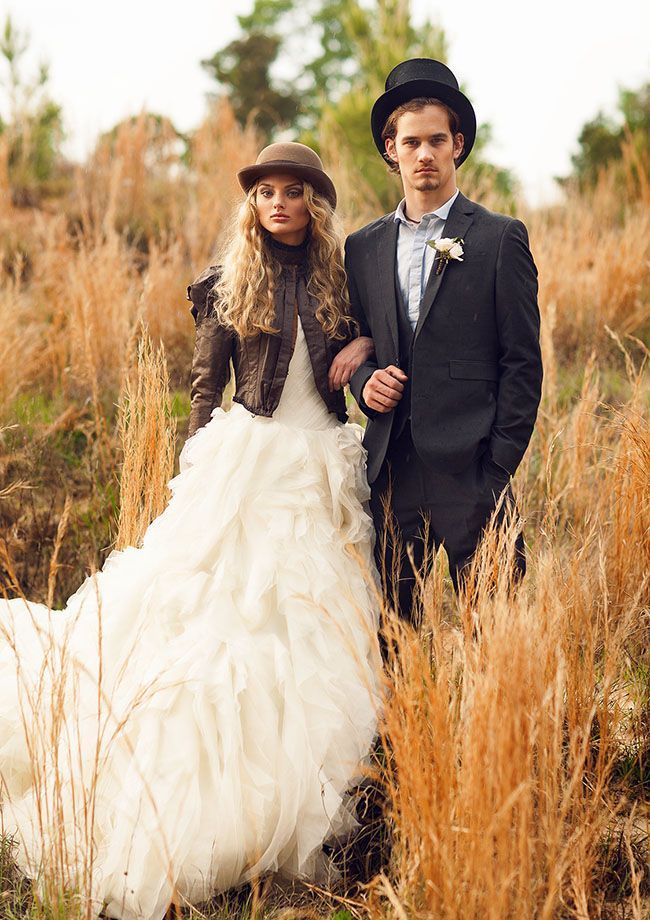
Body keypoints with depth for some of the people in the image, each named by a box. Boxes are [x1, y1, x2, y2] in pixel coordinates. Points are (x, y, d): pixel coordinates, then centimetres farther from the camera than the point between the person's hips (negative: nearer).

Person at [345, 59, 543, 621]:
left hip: (469, 471, -4)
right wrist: (364, 380, -3)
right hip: (390, 471, 4)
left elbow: (522, 362, -2)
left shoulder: (500, 239, 1)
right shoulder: (363, 248, 14)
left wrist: (498, 470, -8)